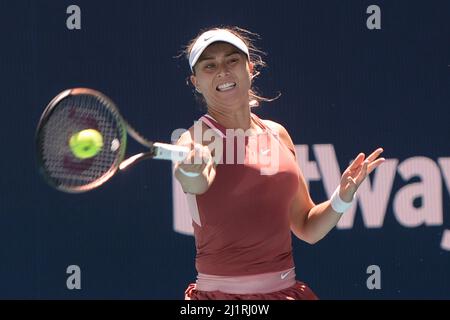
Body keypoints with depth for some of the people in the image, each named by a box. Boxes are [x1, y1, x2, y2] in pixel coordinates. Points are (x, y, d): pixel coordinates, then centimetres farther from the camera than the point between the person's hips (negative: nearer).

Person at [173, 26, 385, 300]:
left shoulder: (277, 134, 10)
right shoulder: (197, 140, -6)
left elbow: (307, 228, 17)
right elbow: (196, 183, -31)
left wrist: (343, 198, -2)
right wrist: (191, 173, -53)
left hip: (286, 289, 5)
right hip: (221, 293, -5)